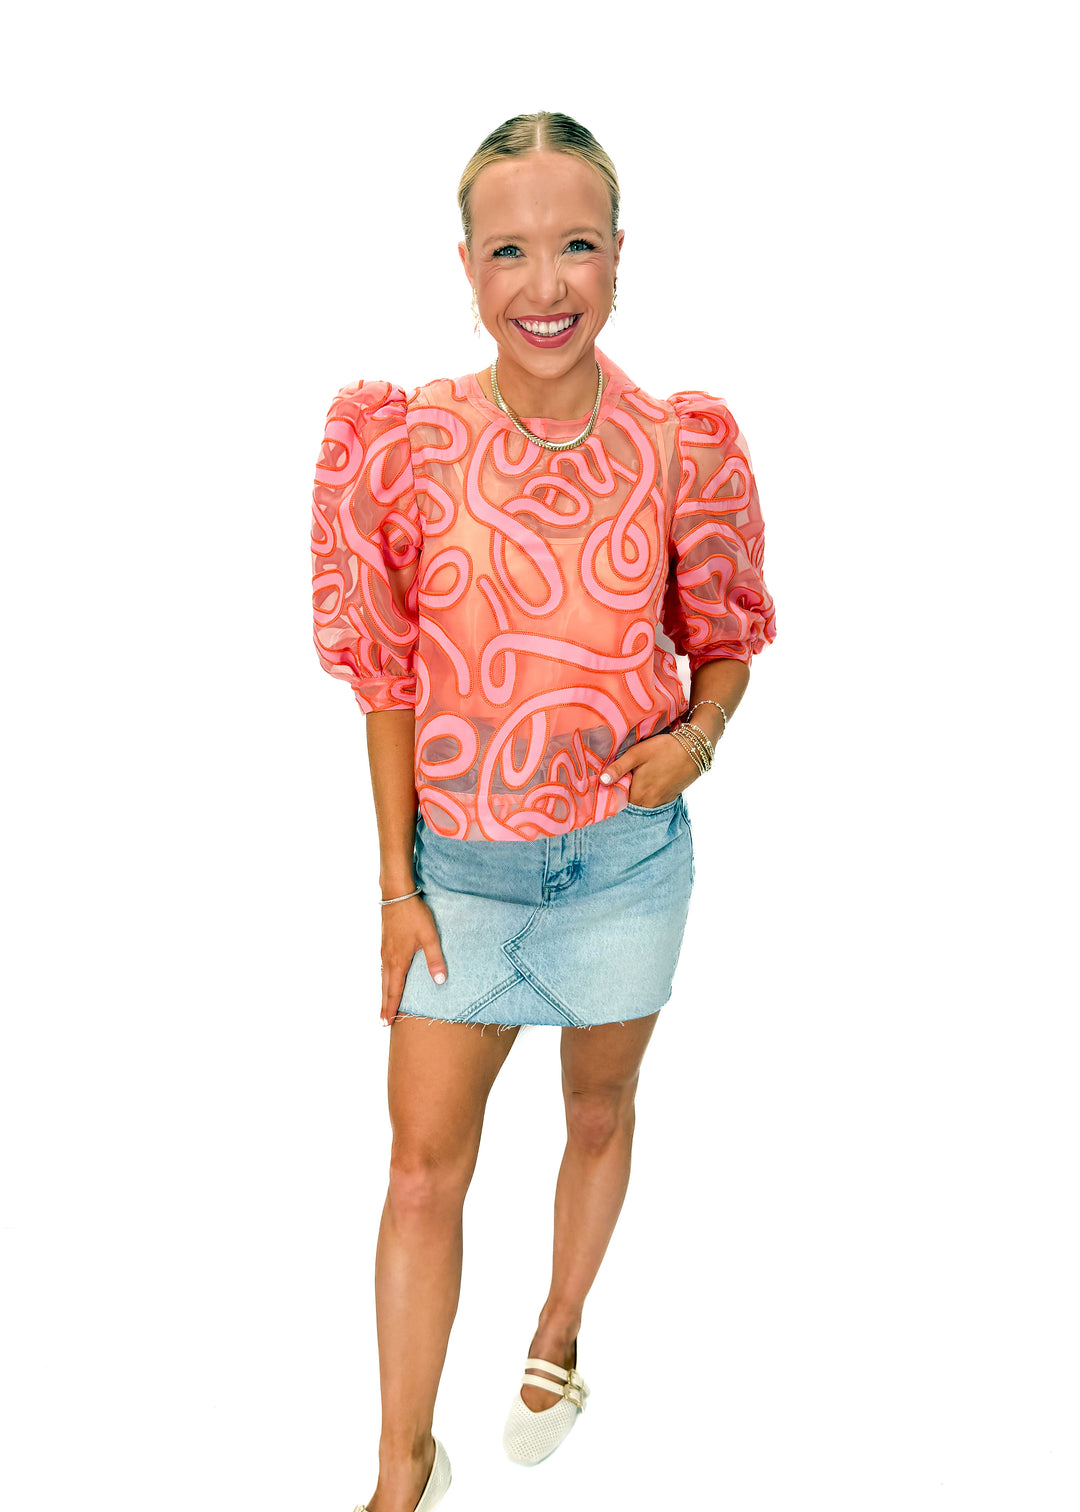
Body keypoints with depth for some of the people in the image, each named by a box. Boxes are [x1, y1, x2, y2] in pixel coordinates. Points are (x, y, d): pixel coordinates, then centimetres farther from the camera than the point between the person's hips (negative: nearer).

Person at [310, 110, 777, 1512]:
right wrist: (397, 884, -2)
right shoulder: (403, 442, -10)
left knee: (600, 1110, 20)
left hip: (626, 852, 1)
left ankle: (560, 1332, 48)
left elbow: (725, 645, 5)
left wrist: (694, 739, -16)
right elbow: (388, 679, -3)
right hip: (460, 858, 0)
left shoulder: (681, 449, -9)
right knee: (424, 1165, 5)